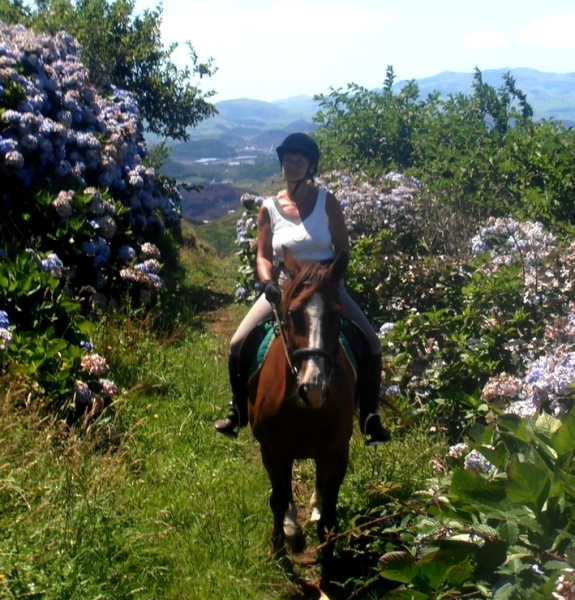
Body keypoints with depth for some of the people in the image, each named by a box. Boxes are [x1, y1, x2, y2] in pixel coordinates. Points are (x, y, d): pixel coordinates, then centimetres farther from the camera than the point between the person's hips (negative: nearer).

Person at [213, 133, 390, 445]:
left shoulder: (326, 202, -3)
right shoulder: (269, 209, 0)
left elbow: (343, 249, 0)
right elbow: (264, 256, 0)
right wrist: (269, 282, -20)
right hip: (284, 287, 1)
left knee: (371, 344, -14)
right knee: (238, 345, -10)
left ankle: (370, 418, 2)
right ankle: (239, 411, 15)